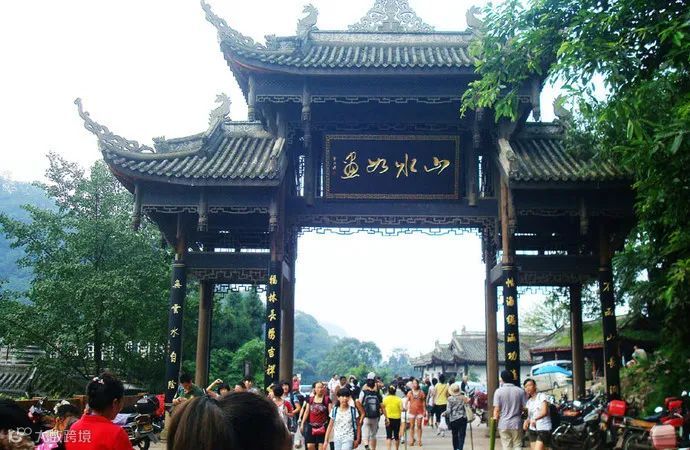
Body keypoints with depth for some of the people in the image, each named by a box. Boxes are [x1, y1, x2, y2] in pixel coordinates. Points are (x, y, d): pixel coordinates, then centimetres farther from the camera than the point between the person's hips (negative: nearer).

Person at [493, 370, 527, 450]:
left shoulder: (499, 391, -8)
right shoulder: (520, 391, -2)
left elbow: (497, 409, -10)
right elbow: (524, 407, 0)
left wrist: (495, 418, 7)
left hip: (503, 424, -1)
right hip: (516, 423, 1)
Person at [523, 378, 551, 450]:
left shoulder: (541, 396, -3)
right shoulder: (529, 402, 16)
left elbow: (544, 412, -16)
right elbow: (529, 416, 11)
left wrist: (535, 419, -30)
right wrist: (526, 421, -12)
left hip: (543, 428, -6)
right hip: (532, 429, 6)